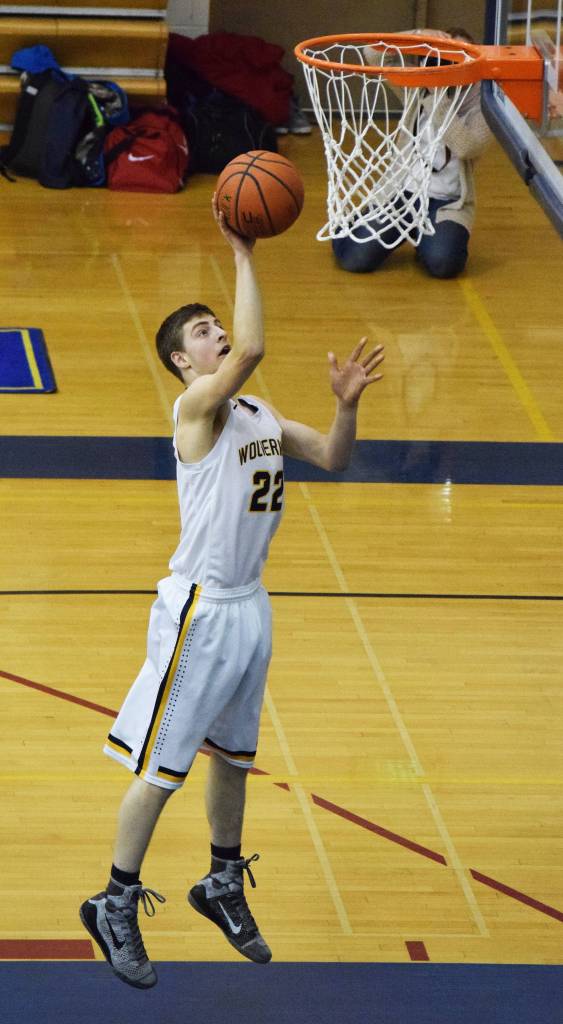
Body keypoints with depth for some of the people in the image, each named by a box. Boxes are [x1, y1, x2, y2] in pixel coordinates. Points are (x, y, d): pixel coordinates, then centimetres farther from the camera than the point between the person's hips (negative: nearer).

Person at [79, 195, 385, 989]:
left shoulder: (260, 414, 9)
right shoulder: (197, 408, -17)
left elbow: (331, 457, 12)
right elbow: (251, 348, -34)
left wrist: (347, 405, -7)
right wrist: (243, 252, -30)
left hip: (250, 606, 8)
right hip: (199, 610, -8)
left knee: (233, 753, 20)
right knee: (161, 765, -2)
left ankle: (224, 885, 37)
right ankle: (116, 906, 9)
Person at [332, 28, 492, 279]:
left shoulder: (481, 106, -5)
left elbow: (464, 147, -25)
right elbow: (373, 54, -9)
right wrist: (418, 36, -23)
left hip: (447, 203, -2)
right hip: (401, 191, 2)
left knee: (442, 263, -31)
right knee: (355, 259, -15)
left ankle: (426, 239, 9)